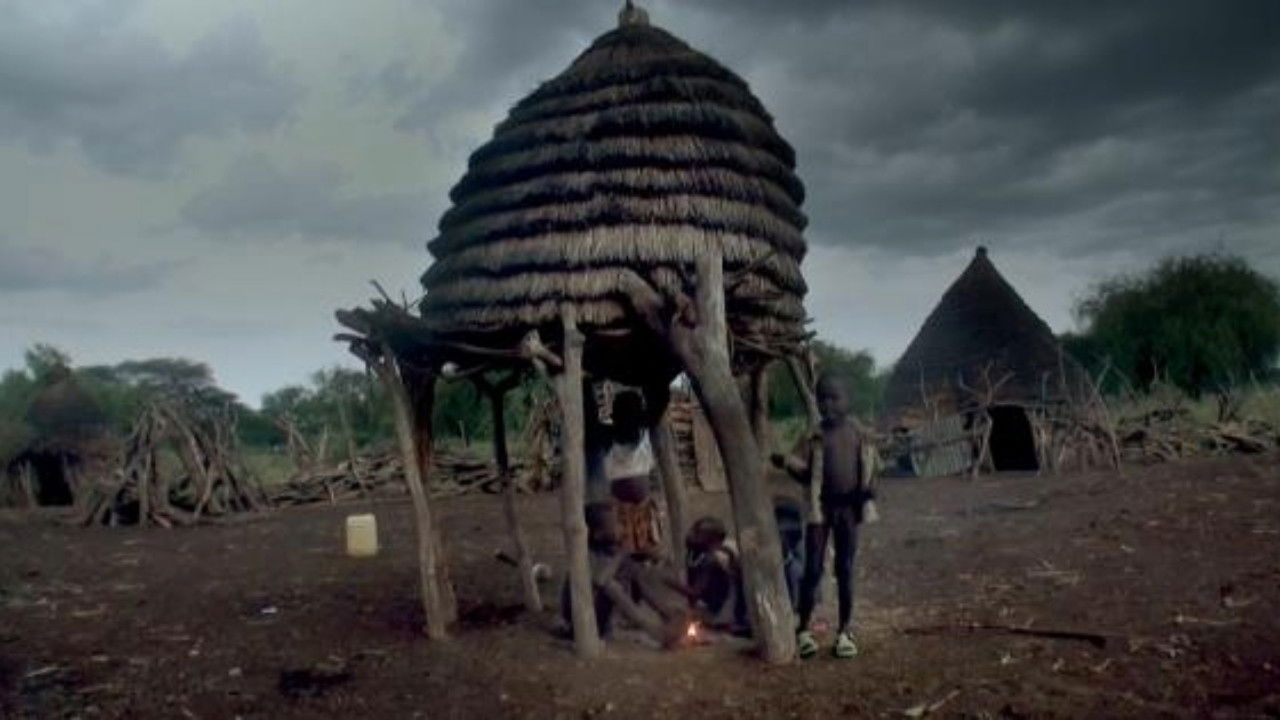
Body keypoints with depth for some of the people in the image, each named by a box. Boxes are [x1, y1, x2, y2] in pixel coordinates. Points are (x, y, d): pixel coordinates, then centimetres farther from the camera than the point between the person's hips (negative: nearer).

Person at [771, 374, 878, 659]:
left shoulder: (856, 429, 4)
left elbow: (866, 462, 9)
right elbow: (805, 474, -2)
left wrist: (866, 487, -8)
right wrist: (786, 462, -20)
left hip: (848, 505, 1)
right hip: (820, 504, -1)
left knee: (845, 570, 6)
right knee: (812, 568, -1)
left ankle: (845, 631, 13)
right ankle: (804, 631, 5)